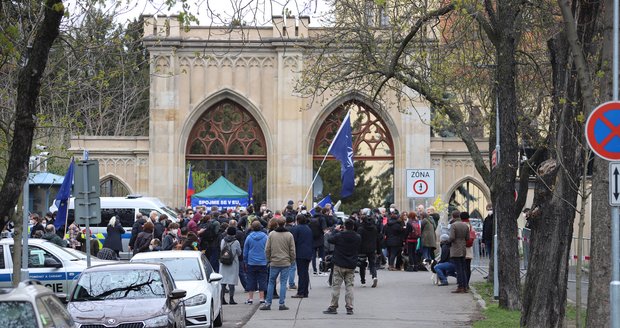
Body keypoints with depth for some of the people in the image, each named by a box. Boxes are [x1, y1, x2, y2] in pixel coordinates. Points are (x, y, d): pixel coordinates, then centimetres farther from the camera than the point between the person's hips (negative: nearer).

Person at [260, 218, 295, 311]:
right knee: (283, 283, 3)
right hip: (285, 263, -1)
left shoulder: (271, 234, -2)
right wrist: (291, 260, 12)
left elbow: (267, 249, 0)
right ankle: (282, 304, 0)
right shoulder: (289, 235, -4)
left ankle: (268, 303, 9)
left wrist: (269, 259, 12)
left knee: (271, 282, 9)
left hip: (274, 262, 1)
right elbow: (292, 250, -1)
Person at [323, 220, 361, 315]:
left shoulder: (339, 236, -14)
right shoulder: (357, 237, -3)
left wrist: (336, 231, 14)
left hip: (339, 265, -3)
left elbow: (330, 239, 1)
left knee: (336, 286, 3)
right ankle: (349, 308, 4)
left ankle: (333, 307, 5)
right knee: (349, 286, 7)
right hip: (351, 265, 3)